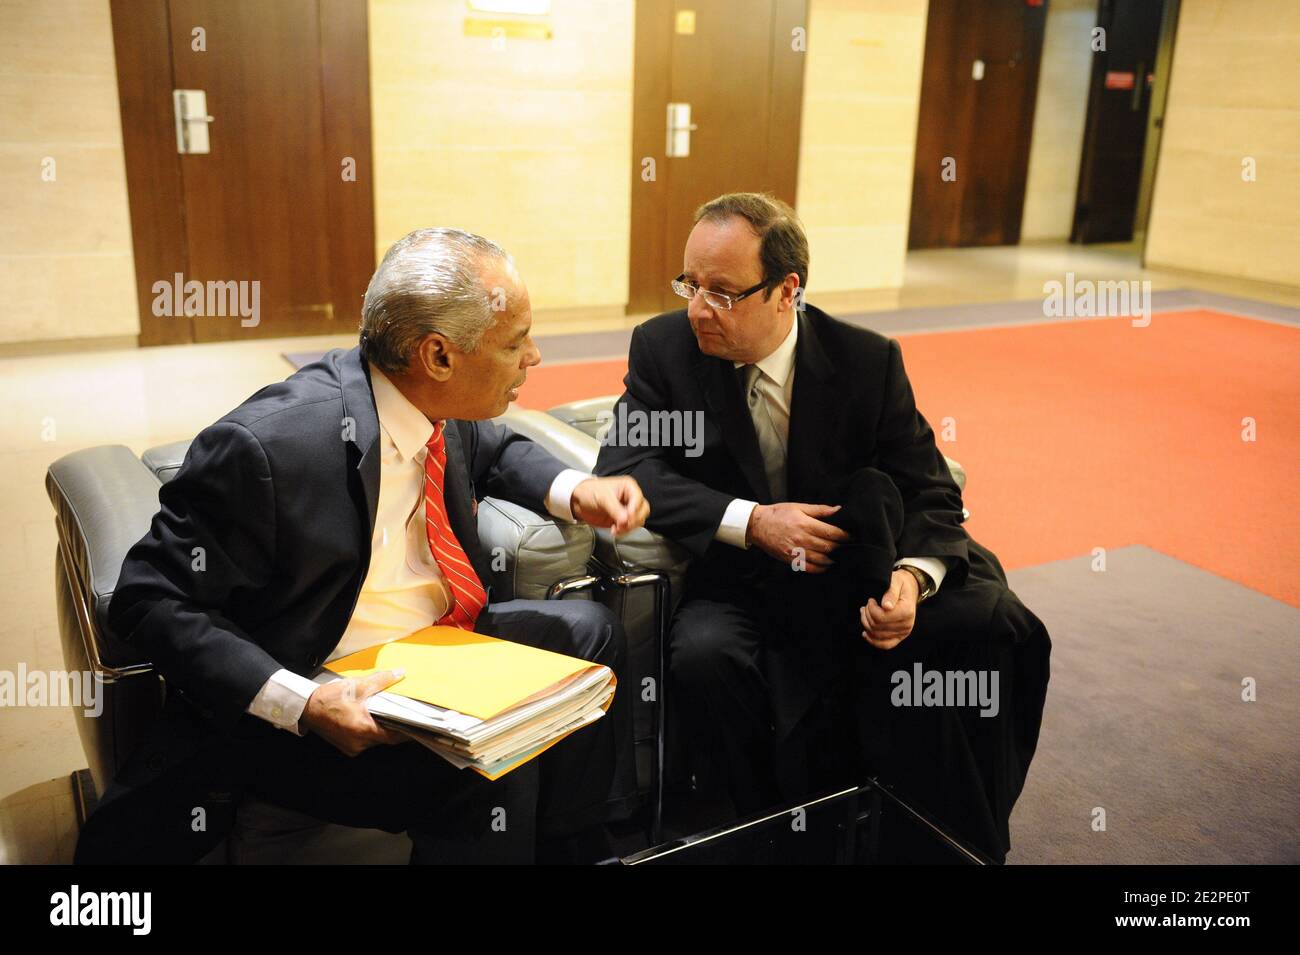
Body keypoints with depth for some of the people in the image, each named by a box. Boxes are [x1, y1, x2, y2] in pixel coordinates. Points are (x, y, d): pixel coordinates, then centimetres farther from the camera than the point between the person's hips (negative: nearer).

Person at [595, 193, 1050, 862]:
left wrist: (913, 575, -26)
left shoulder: (869, 361, -6)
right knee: (702, 655, -33)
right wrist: (752, 522, -24)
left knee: (995, 626, -20)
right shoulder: (663, 347, -6)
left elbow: (929, 493, -3)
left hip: (852, 580, 1)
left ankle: (958, 837, 2)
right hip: (738, 578, -1)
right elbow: (623, 465, -13)